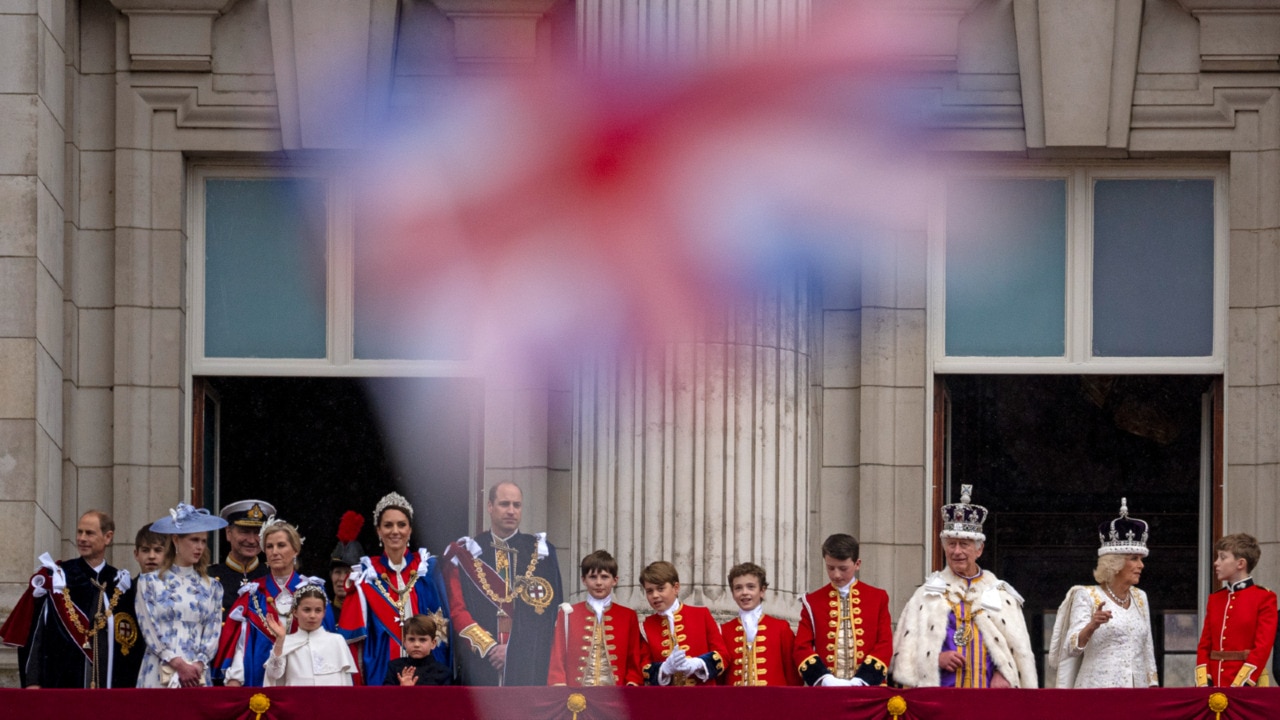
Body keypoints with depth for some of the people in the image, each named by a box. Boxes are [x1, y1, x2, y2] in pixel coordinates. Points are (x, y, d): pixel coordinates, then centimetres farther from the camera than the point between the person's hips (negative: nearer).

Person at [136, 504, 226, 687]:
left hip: (198, 675, 2)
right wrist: (180, 665, -12)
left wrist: (198, 665, -9)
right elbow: (150, 631, -3)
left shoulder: (212, 587, 13)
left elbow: (213, 633, 7)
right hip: (159, 677, -2)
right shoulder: (149, 583, 5)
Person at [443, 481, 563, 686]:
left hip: (528, 667, 0)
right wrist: (488, 646, -11)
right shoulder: (465, 554, 10)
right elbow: (456, 610, 2)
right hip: (480, 663, 0)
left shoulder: (540, 553, 11)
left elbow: (548, 612, 4)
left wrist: (515, 650, -8)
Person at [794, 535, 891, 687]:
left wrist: (860, 680, -12)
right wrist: (825, 679, -14)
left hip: (867, 688, 0)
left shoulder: (878, 598, 8)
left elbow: (885, 644, 3)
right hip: (825, 690, 0)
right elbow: (803, 647, 4)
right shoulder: (812, 602, 9)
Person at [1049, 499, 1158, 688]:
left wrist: (1153, 687, 14)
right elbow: (1072, 648, -11)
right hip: (1098, 692, -5)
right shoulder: (1087, 597, -1)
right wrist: (1092, 626, -28)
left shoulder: (1140, 598, 14)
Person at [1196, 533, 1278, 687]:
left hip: (1246, 685, -5)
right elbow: (1204, 646, 12)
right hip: (1214, 686, 5)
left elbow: (1263, 649, -10)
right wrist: (1203, 684, -4)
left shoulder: (1264, 598, -2)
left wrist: (1238, 686, -19)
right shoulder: (1215, 599, 14)